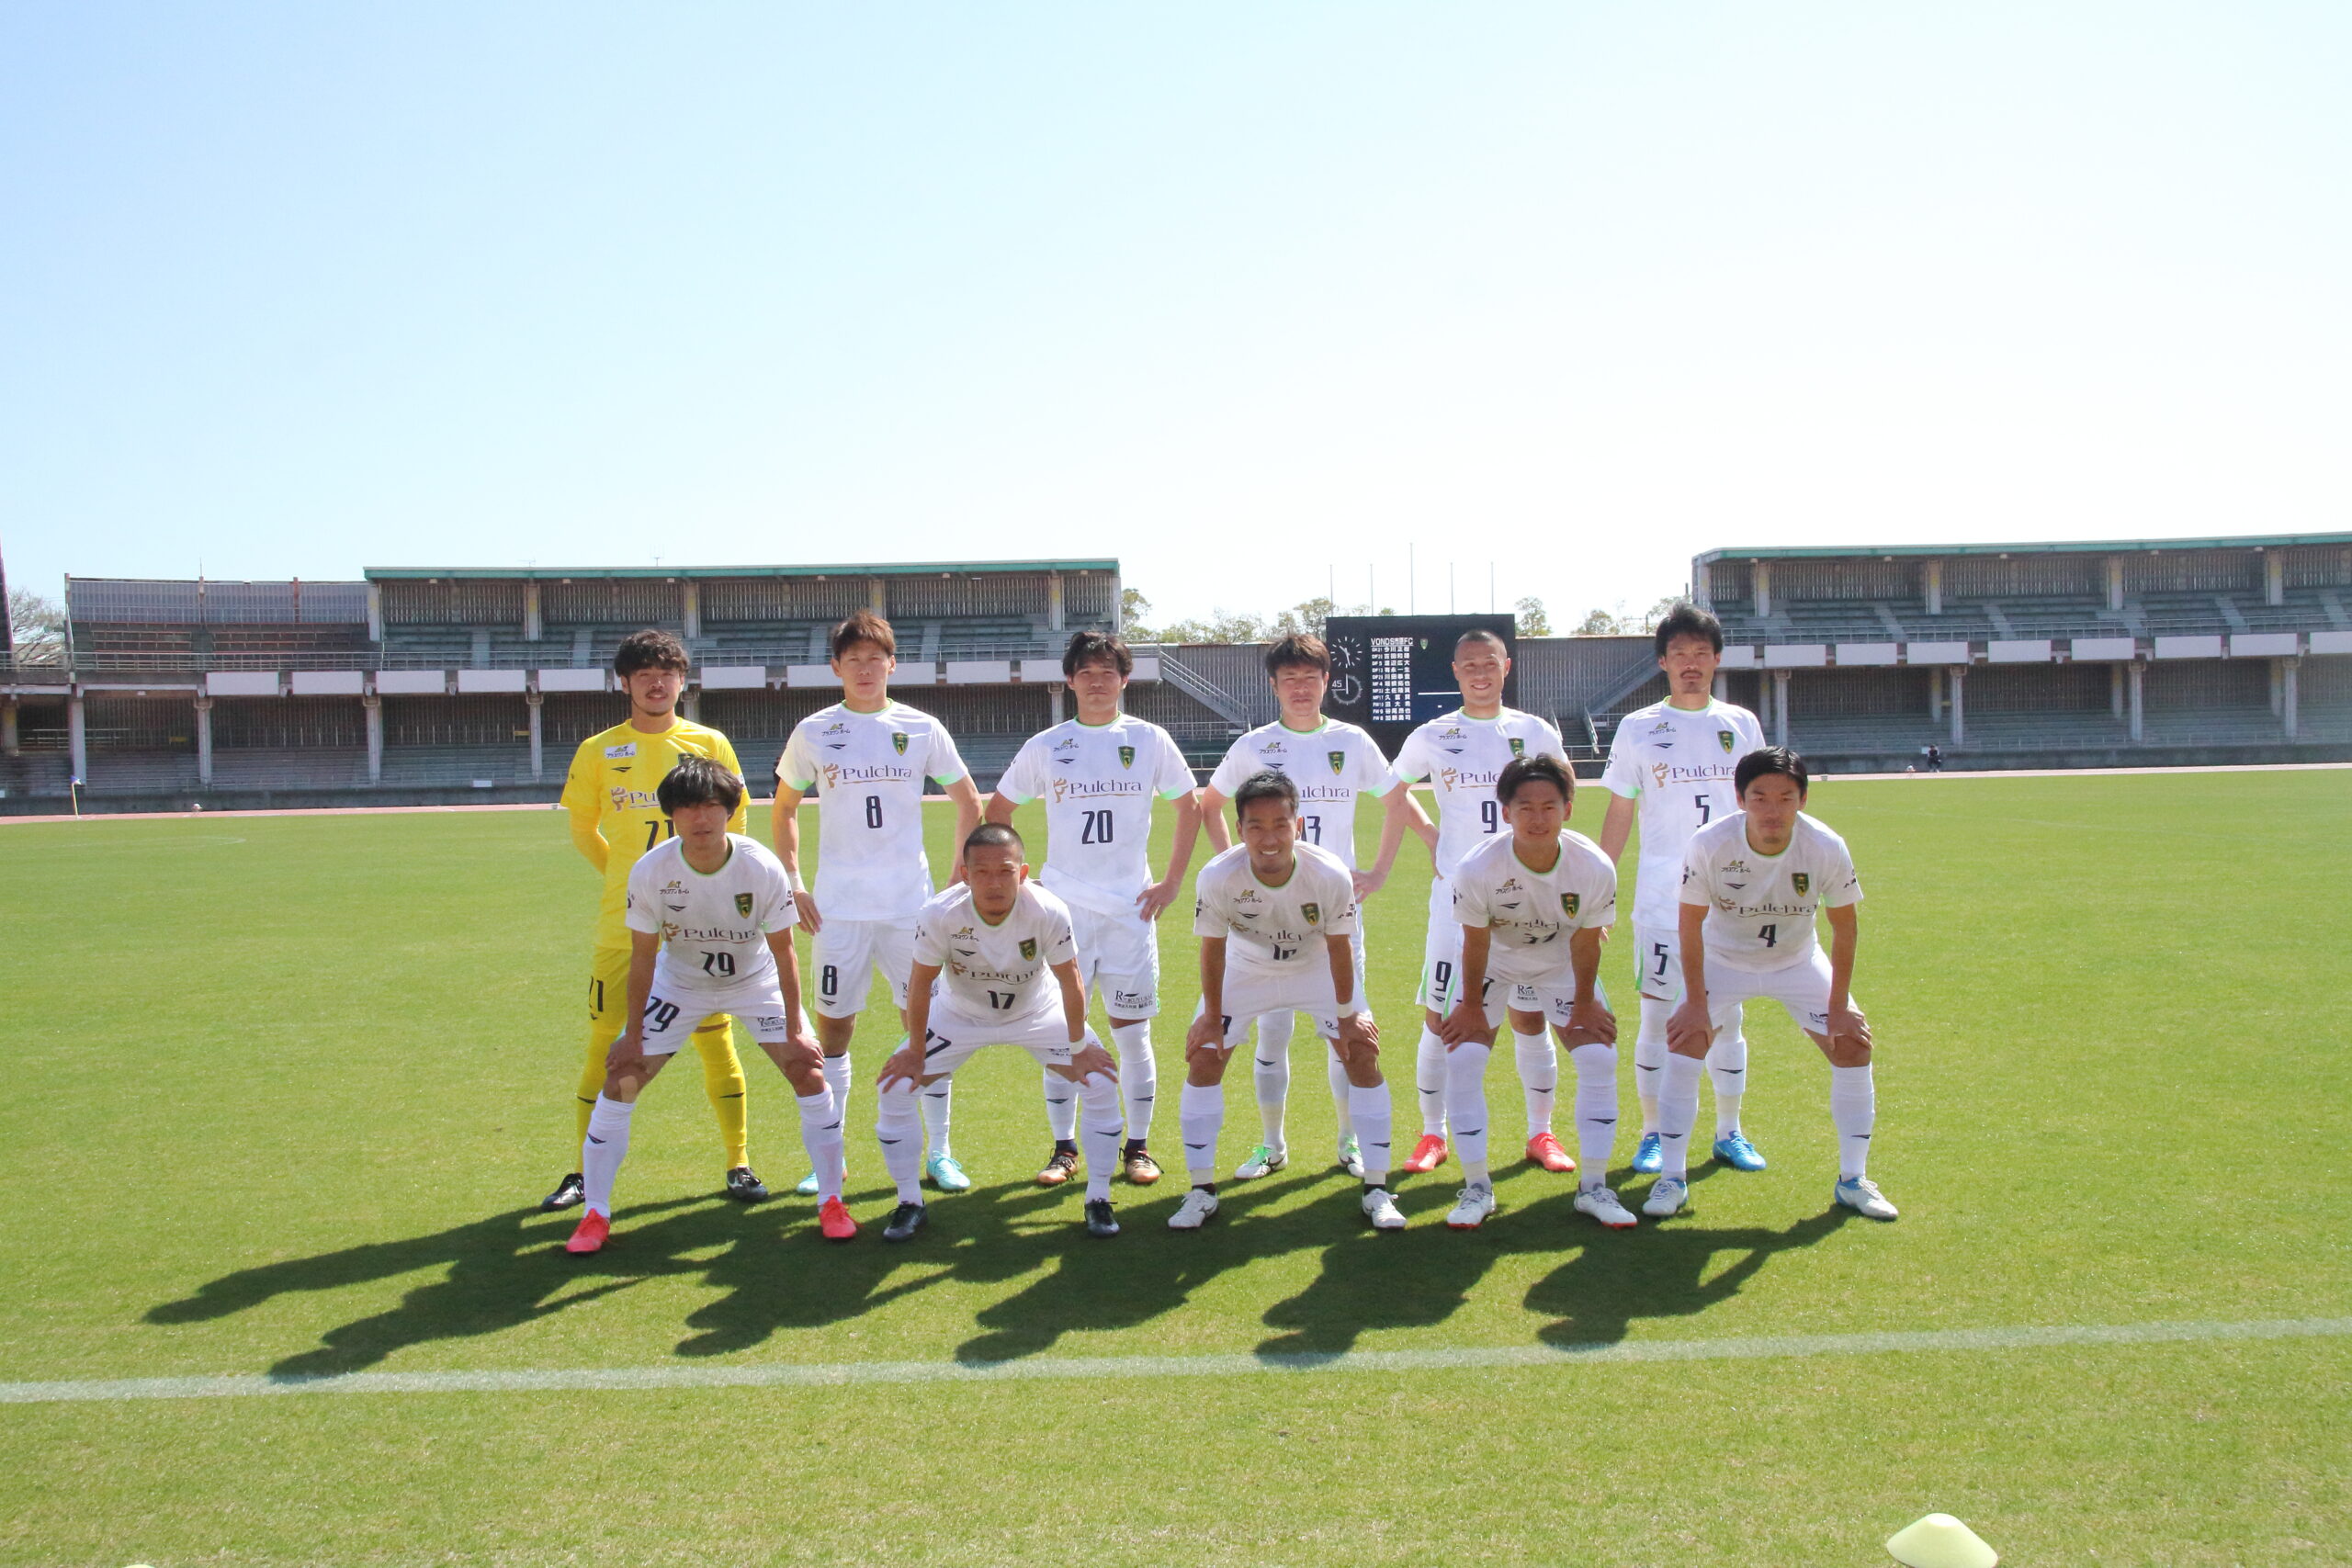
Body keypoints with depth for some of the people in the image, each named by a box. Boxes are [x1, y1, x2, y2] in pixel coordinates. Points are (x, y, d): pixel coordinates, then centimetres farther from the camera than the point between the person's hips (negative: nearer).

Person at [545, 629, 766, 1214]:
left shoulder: (711, 744, 2)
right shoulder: (598, 751, 3)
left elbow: (733, 827, 9)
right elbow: (582, 829, 14)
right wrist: (629, 876, 11)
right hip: (622, 923, 1)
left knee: (716, 1039, 2)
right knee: (604, 1043, 5)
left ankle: (739, 1165, 14)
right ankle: (582, 1172, 18)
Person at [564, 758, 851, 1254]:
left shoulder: (764, 869, -28)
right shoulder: (650, 871, -25)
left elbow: (783, 952, -17)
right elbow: (643, 957, -14)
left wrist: (794, 1031, -17)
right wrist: (633, 1035, -11)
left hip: (756, 983, -1)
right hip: (679, 984, 1)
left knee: (809, 1071, -13)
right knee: (621, 1078, -8)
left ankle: (831, 1202, 3)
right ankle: (595, 1214, 8)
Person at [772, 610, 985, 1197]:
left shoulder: (921, 729, 3)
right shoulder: (813, 732, 4)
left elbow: (968, 801, 12)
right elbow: (784, 809, 14)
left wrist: (962, 870, 3)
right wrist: (792, 885, 4)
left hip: (910, 905, 0)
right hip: (837, 908, 0)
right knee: (832, 1029, 5)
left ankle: (940, 1153, 14)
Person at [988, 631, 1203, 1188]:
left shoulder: (1149, 740, 3)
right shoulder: (1045, 747, 3)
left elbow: (1190, 806, 12)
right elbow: (997, 810, 14)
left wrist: (1172, 882, 6)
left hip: (1131, 909, 0)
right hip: (1062, 907, 0)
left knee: (1132, 1031, 3)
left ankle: (1138, 1146, 16)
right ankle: (1063, 1148, 16)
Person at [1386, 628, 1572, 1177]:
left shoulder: (1536, 733, 4)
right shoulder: (1431, 738, 1)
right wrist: (1435, 841, 5)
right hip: (1455, 892, -1)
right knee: (1439, 1017, 0)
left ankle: (1541, 1134, 19)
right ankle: (1432, 1135, 13)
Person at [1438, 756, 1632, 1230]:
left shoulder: (1595, 867, -28)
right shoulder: (1478, 869, -33)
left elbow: (1586, 943, -14)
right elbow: (1476, 943, -19)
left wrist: (1583, 1004, -5)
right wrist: (1471, 1007, -9)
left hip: (1561, 963, 1)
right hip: (1495, 961, -1)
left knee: (1599, 1058, -10)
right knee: (1463, 1059, -14)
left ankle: (1593, 1186, 6)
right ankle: (1476, 1187, 1)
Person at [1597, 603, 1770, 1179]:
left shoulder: (1741, 724, 7)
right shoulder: (1637, 728, 1)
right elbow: (1619, 816, 3)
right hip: (1661, 900, -2)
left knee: (1727, 1016, 8)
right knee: (1657, 1016, 2)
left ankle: (1729, 1132, 22)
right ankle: (1653, 1134, 14)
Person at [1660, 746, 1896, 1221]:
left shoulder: (1827, 849, -26)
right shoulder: (1708, 845, -30)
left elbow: (1844, 928, -11)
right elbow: (1691, 923, -17)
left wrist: (1839, 1006, -10)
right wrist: (1696, 1002, -16)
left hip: (1798, 962, 2)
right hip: (1723, 959, -1)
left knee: (1853, 1045, -6)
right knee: (1685, 1042, -16)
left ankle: (1853, 1179, 12)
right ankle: (1672, 1178, -3)